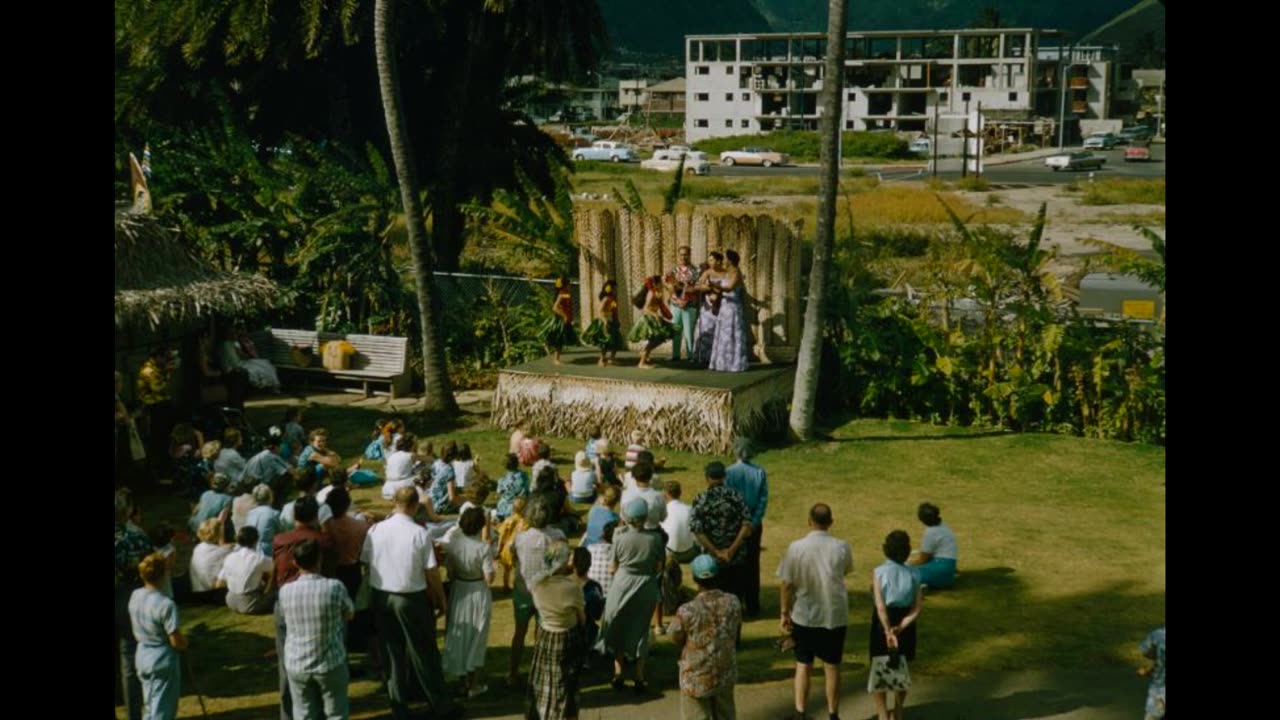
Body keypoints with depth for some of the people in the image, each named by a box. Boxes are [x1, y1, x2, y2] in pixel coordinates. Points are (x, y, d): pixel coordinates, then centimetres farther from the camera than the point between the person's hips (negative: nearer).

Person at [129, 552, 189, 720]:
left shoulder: (135, 596, -2)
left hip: (142, 656, 7)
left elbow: (136, 632, 10)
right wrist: (185, 643, 0)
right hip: (163, 660, -7)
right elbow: (177, 641, -20)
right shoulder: (166, 604, -24)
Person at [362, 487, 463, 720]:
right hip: (412, 599, -4)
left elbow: (364, 561, 3)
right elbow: (431, 573, -11)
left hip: (381, 597, 4)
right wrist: (442, 600, 2)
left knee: (392, 652, 16)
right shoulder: (419, 533, -15)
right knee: (424, 653, 9)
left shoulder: (375, 530, -4)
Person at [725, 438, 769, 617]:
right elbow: (764, 499, -8)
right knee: (753, 564, 11)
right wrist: (754, 522, -7)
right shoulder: (760, 472, -5)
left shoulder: (729, 472, -13)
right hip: (754, 524, 2)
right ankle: (752, 607, 16)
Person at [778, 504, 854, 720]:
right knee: (832, 666, 12)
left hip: (804, 616, 0)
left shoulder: (796, 548, -14)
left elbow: (787, 584, -9)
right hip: (835, 616, 1)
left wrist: (785, 613, 2)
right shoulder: (842, 547, -10)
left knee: (803, 665, 13)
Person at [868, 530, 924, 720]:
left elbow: (880, 607, -22)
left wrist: (888, 631, -23)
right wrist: (900, 628, -15)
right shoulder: (913, 575, -4)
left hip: (882, 626, -3)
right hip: (905, 627, 3)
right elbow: (916, 609, -11)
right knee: (901, 670, 21)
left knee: (878, 672, 7)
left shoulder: (879, 572, -13)